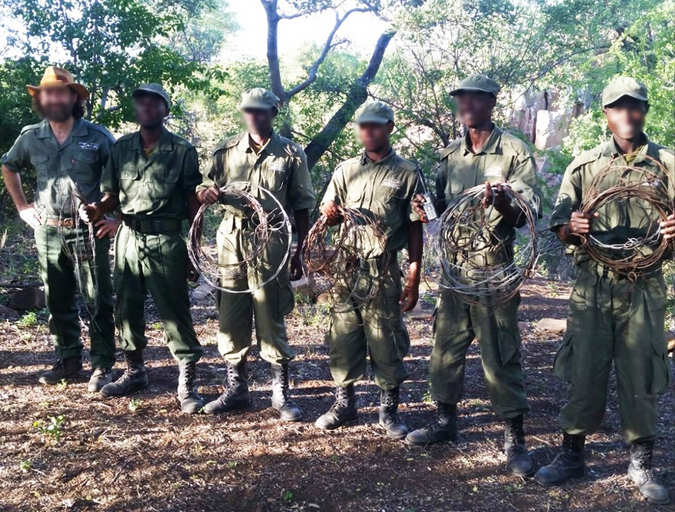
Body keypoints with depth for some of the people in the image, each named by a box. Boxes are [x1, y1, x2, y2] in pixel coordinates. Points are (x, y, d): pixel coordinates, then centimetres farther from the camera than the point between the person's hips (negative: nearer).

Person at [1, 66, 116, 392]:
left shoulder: (97, 137, -6)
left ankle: (103, 365, 9)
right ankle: (68, 360, 25)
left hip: (89, 231, -4)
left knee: (97, 301, 0)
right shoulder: (30, 138, 5)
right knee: (57, 302, 12)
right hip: (48, 232, 4)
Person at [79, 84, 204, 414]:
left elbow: (193, 203, -1)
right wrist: (96, 210, -12)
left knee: (174, 313, -3)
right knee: (126, 309, 12)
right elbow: (113, 194, 11)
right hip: (128, 238, 5)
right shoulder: (120, 148, 8)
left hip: (166, 241, -4)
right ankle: (134, 373, 28)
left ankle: (188, 383, 4)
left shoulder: (183, 151, -2)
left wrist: (194, 252, -4)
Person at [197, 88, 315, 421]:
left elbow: (301, 207, 5)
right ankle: (236, 389, 21)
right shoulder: (227, 151, 11)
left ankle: (281, 393, 11)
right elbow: (205, 188, 13)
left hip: (271, 243, -3)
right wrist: (207, 193, -12)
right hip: (232, 240, 3)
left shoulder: (291, 154, 5)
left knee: (271, 319, 0)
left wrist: (299, 252, 1)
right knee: (230, 316, 8)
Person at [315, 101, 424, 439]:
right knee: (343, 337, 9)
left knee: (387, 341, 2)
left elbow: (414, 228, 0)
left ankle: (389, 410, 17)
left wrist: (414, 280, -4)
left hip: (384, 271, -3)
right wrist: (330, 214, -14)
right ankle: (344, 403, 24)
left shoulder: (407, 173, 1)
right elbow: (328, 216, 12)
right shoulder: (346, 170, 10)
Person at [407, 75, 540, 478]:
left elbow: (525, 213, -10)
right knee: (446, 346, 13)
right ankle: (446, 421, 30)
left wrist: (502, 201, -31)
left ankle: (515, 438, 10)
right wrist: (426, 206, -5)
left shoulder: (514, 152, -4)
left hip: (494, 266, -5)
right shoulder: (451, 155, 12)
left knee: (501, 353, -2)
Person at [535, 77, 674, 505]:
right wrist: (573, 228, -16)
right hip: (593, 286, 0)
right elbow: (560, 225, 7)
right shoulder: (584, 166, 8)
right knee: (584, 371, 6)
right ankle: (572, 455, 21)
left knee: (641, 376, 6)